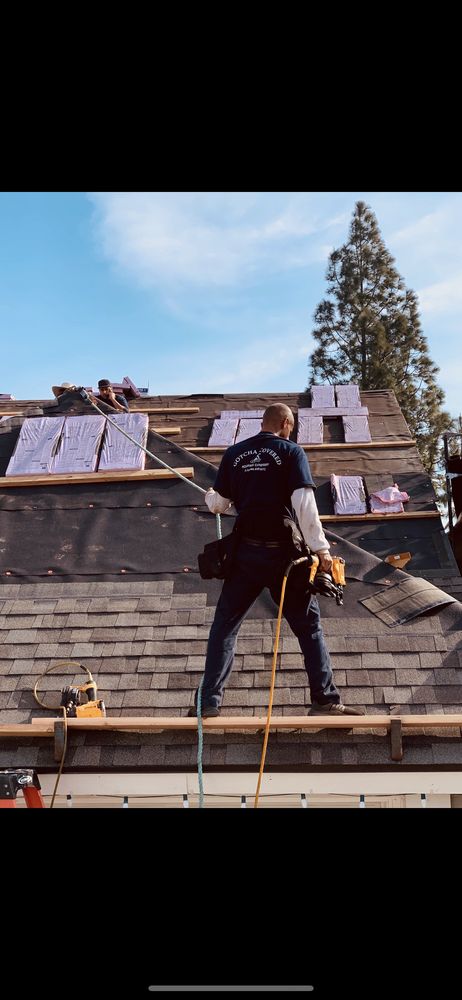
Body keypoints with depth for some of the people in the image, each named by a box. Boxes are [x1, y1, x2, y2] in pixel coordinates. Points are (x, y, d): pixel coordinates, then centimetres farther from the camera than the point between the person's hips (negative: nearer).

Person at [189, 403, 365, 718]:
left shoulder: (234, 453, 10)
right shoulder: (291, 451, 0)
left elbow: (219, 504, 13)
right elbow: (304, 502, -12)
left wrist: (209, 496, 37)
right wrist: (320, 548, -11)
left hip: (245, 552, 3)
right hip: (282, 553, -2)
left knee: (225, 625, 12)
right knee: (309, 625, 10)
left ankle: (209, 701, 10)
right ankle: (326, 700, 11)